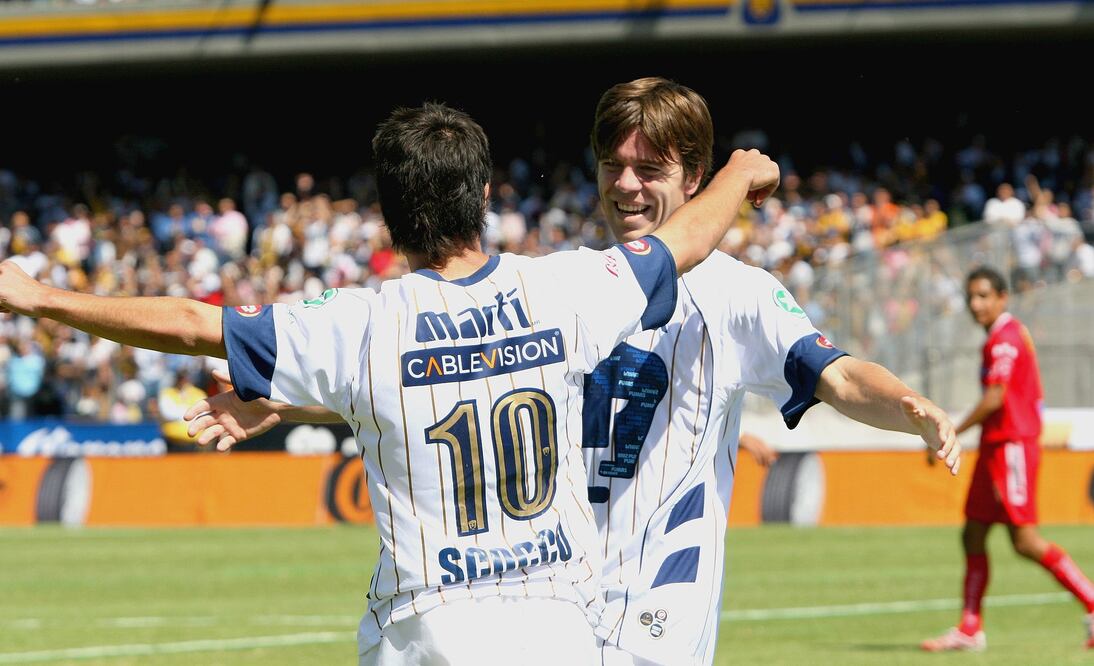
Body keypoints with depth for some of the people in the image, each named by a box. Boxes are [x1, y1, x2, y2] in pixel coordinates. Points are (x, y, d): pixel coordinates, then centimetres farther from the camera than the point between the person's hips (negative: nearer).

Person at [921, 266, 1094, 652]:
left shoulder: (1005, 338, -13)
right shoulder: (1009, 335, 18)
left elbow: (995, 399, -20)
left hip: (1012, 445, -10)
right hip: (997, 446, 10)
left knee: (1025, 540, -13)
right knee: (973, 536, 8)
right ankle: (970, 630, 10)